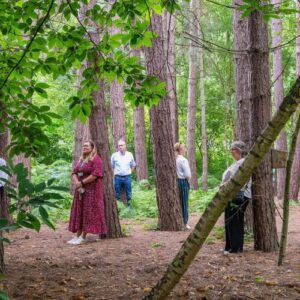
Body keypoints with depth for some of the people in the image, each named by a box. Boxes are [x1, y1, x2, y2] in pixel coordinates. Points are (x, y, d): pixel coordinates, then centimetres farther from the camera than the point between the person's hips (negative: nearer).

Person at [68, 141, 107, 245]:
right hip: (81, 189, 8)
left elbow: (96, 174, -19)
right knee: (79, 212, 6)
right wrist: (76, 182, -12)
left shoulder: (96, 159, -9)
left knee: (88, 212, -5)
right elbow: (74, 173, 9)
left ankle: (83, 237, -3)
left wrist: (82, 182, -17)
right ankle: (77, 235, 10)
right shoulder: (80, 160, 16)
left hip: (92, 189, -8)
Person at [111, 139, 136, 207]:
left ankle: (129, 204, 15)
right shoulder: (114, 155, -1)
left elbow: (133, 165, 15)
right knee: (117, 193, 4)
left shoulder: (130, 155, 3)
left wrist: (129, 172, 6)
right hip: (117, 177, -1)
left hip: (127, 177, 1)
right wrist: (114, 174, 0)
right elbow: (111, 166, 5)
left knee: (128, 193, 5)